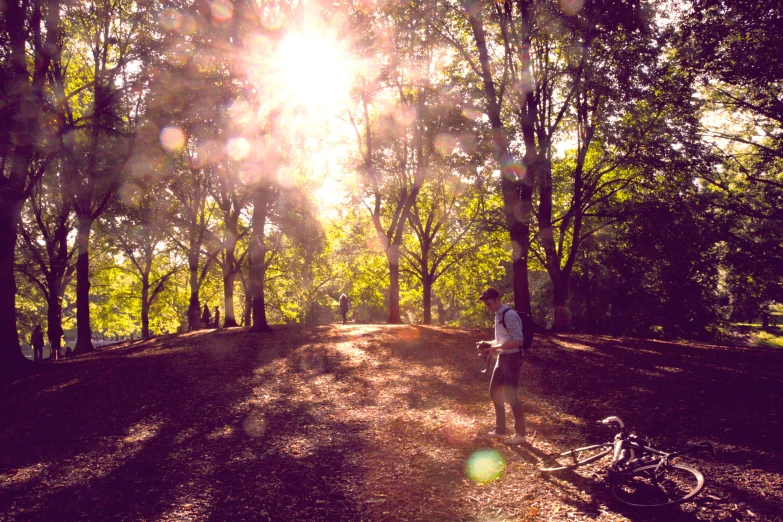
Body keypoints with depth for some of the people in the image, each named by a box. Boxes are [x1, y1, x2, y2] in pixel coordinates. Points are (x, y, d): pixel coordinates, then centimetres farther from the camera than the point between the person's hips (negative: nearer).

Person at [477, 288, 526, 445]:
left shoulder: (509, 315, -18)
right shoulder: (498, 315, 12)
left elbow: (518, 341, -23)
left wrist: (497, 347, -22)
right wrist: (487, 343, 6)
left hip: (512, 359, -10)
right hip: (502, 358, 10)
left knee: (510, 395, -5)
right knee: (495, 393, 15)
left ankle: (520, 434, 7)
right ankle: (500, 430, 26)